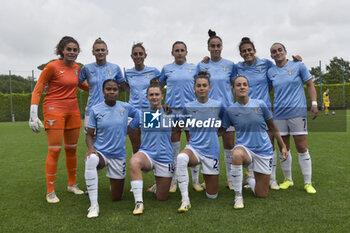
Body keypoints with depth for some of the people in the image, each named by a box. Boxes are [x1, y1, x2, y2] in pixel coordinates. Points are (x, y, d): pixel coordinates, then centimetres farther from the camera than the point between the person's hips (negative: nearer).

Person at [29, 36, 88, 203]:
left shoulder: (77, 68, 8)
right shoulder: (52, 66, -9)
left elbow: (82, 85, 27)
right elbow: (37, 89, -7)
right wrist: (33, 114, -14)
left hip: (73, 110, 6)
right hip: (54, 109, -6)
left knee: (72, 149, 11)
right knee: (54, 150, -7)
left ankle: (72, 184, 26)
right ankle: (50, 191, 5)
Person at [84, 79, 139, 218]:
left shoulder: (125, 107, -2)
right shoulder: (96, 110, -5)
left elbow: (138, 115, 16)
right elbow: (89, 134, -1)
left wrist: (126, 129, 5)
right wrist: (91, 148, -21)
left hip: (118, 155, 2)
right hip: (100, 152, -1)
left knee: (116, 198, 8)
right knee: (91, 160, -41)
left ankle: (113, 180, 45)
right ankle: (94, 205, -31)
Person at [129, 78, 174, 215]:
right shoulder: (142, 113, 3)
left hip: (165, 157, 0)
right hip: (147, 153, 0)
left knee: (162, 198, 6)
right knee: (134, 161, -39)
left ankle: (157, 186, 43)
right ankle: (139, 202, -30)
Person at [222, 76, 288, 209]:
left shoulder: (260, 104, -2)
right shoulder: (230, 110, -3)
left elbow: (272, 127, 8)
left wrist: (283, 146, 10)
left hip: (264, 150, 2)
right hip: (244, 148, -1)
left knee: (262, 195, 3)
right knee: (237, 154, -41)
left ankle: (249, 179, 39)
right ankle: (238, 196, -22)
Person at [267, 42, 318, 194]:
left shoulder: (298, 66, 1)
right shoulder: (270, 72, 7)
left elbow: (310, 85, 6)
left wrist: (314, 104, -4)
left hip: (297, 112, -2)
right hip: (279, 114, 3)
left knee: (302, 149, -2)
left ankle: (308, 183, 10)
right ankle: (288, 179, 23)